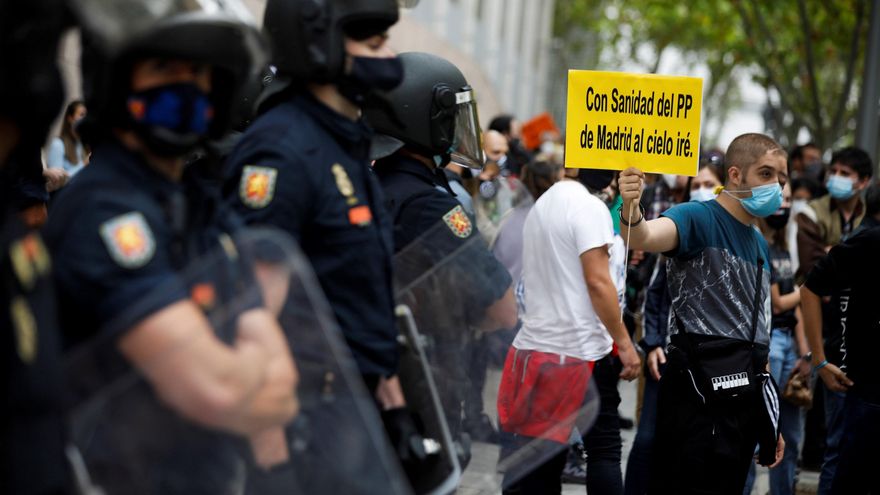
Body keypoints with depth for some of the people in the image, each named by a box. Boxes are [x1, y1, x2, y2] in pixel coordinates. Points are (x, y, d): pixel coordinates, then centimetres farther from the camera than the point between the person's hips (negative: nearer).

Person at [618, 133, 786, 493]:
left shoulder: (760, 245, 18)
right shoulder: (699, 219, -6)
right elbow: (645, 238, -29)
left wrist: (769, 421, 23)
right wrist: (630, 210, -53)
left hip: (744, 394, 8)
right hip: (699, 392, -8)